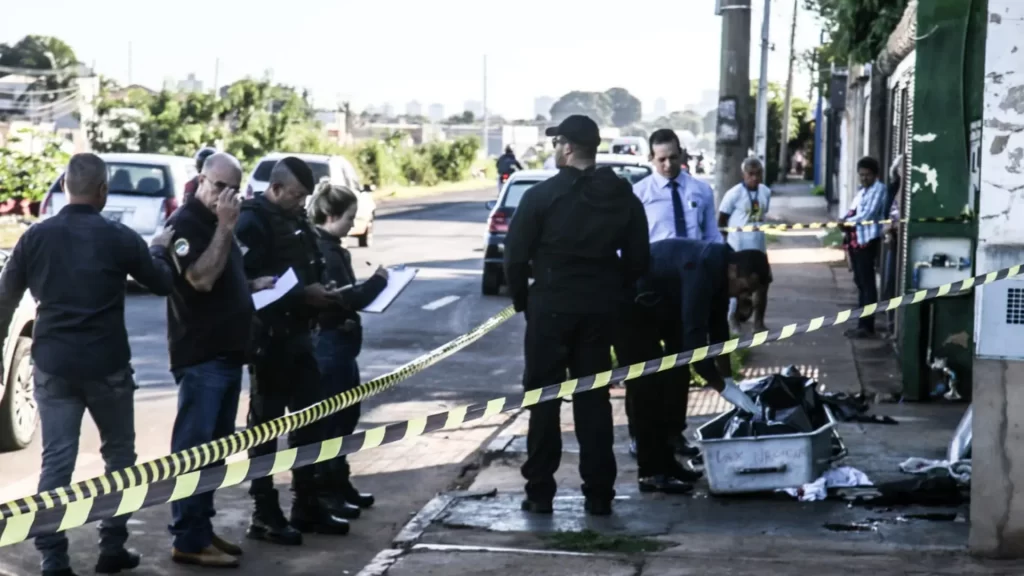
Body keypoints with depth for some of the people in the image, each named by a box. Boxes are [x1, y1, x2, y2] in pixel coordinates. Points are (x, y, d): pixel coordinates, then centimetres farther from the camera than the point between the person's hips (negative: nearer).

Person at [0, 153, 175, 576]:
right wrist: (158, 249, 25)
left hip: (52, 364, 2)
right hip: (106, 364, -2)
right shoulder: (119, 238, -6)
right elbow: (163, 284, 6)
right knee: (119, 453, 15)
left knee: (56, 461, 2)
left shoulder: (36, 236, 1)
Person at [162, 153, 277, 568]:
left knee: (214, 448, 13)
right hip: (200, 355, -10)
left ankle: (202, 529, 19)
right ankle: (189, 540, -5)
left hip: (227, 352, 10)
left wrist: (253, 286, 11)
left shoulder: (217, 223, 17)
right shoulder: (185, 223, -11)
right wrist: (225, 226, -24)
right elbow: (202, 279, -25)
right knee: (194, 447, -7)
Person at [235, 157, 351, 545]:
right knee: (266, 426, 0)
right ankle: (264, 516, 7)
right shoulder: (252, 222, -14)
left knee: (309, 421, 12)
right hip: (268, 339, -8)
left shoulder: (295, 221, 13)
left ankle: (307, 506, 23)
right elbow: (250, 282, -24)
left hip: (298, 334, 8)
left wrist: (320, 293, 0)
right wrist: (303, 294, -23)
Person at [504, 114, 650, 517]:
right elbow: (638, 258, 4)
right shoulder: (623, 197, 3)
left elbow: (516, 256, -8)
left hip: (550, 306, -3)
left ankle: (540, 491, 6)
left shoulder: (542, 195, -9)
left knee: (543, 398, 6)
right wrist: (610, 292, 14)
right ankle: (598, 493, 9)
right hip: (600, 309, 3)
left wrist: (522, 299, 6)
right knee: (594, 399, 9)